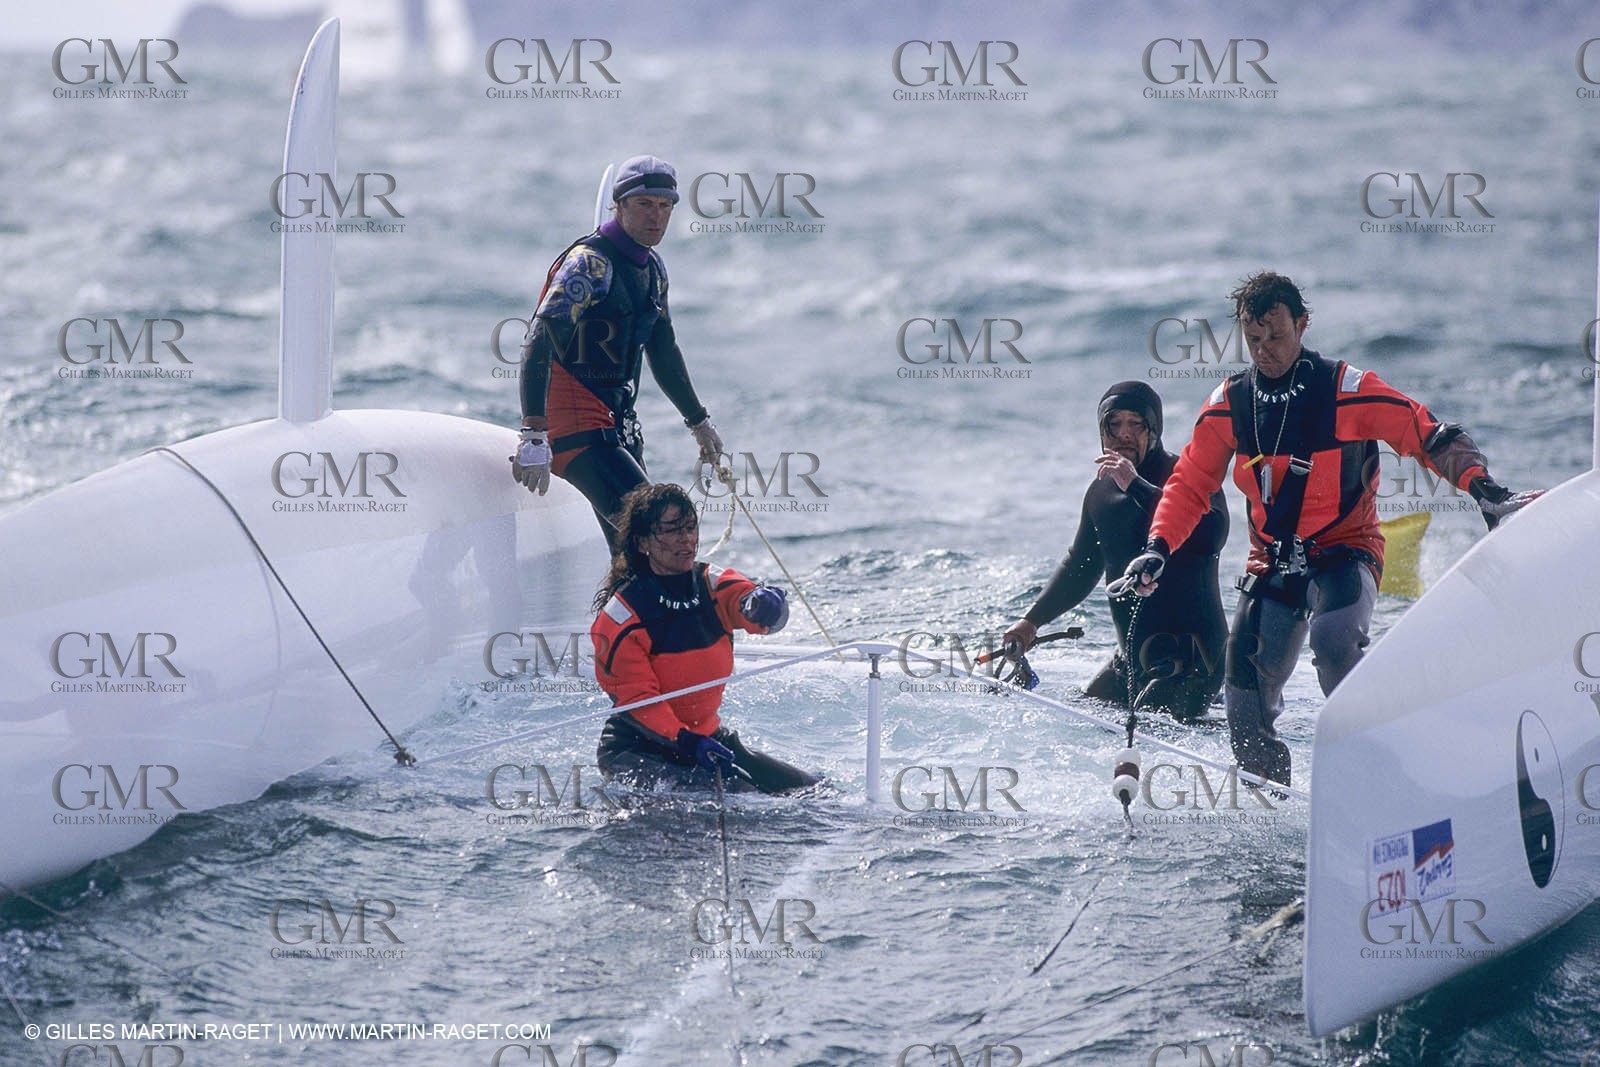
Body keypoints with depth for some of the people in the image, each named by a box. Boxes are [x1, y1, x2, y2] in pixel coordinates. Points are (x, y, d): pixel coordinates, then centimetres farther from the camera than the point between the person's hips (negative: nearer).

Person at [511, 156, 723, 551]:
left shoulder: (652, 267, 13)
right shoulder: (590, 262, -15)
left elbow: (663, 351, 27)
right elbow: (539, 343, -25)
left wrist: (699, 421, 36)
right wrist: (534, 436, -33)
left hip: (617, 425, 9)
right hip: (575, 422, -9)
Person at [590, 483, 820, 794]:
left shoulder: (712, 585, -1)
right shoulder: (621, 616, -14)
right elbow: (637, 698, -17)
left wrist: (764, 606, -48)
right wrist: (689, 743, -32)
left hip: (708, 736, 6)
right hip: (637, 750, -6)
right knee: (735, 793, -30)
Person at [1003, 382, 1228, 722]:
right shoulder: (1102, 490, 12)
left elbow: (1211, 537, -32)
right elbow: (1081, 565, 29)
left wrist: (1136, 486, -30)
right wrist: (1032, 619, 25)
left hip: (1189, 655, -9)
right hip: (1131, 656, 9)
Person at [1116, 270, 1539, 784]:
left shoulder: (1347, 390, -13)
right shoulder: (1229, 403, 0)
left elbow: (1427, 435, -11)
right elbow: (1189, 483, 9)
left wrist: (1481, 485, -26)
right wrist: (1158, 548, -5)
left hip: (1344, 553, -4)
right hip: (1271, 563, 4)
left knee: (1333, 640, -34)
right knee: (1246, 695, -2)